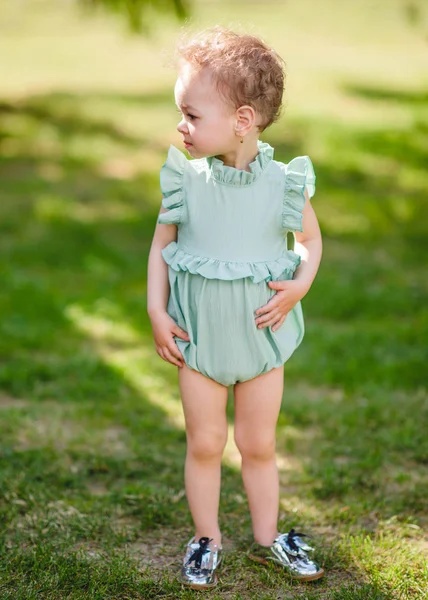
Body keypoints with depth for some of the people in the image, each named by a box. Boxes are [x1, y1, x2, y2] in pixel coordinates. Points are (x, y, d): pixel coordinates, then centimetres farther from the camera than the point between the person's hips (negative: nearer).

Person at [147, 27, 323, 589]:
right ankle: (207, 538, 27)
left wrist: (300, 285, -14)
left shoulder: (285, 183, -12)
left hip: (262, 333, 0)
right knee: (204, 443, 10)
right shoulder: (186, 181, -10)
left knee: (259, 443, 13)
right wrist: (157, 313, -6)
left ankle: (268, 537, 30)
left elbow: (311, 240, 4)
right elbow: (161, 246, 0)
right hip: (198, 336, 0)